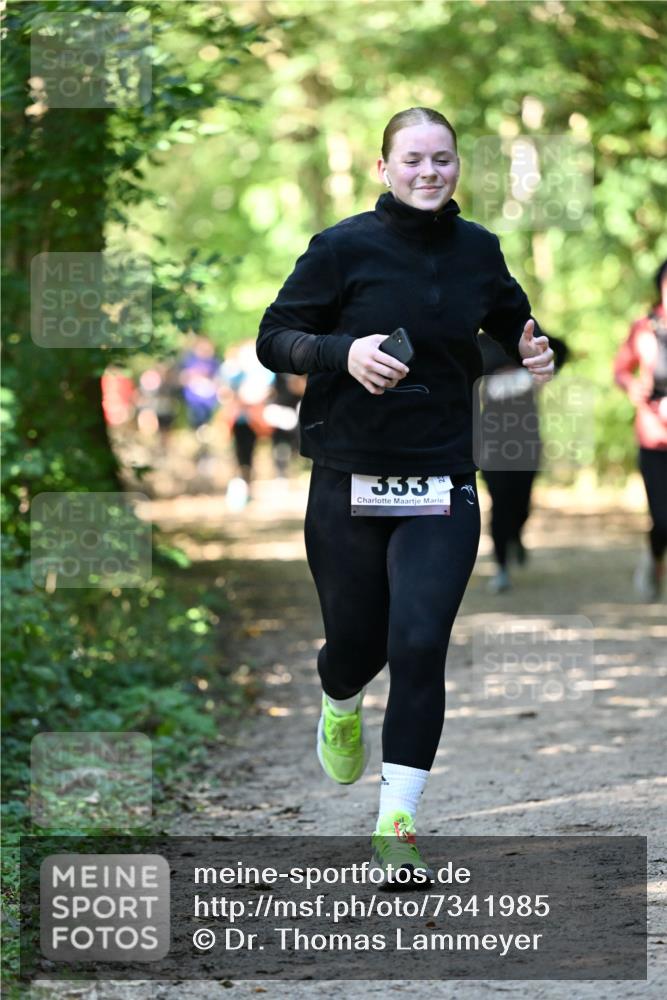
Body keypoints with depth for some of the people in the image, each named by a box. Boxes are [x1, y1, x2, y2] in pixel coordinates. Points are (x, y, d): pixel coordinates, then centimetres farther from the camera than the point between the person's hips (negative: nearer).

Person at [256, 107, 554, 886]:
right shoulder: (344, 248, -6)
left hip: (441, 481, 1)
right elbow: (273, 338, -3)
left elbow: (511, 321, 23)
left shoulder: (477, 251, 4)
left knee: (419, 646, -12)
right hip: (348, 479, -1)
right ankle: (340, 707, 49)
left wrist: (530, 350, 0)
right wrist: (343, 351, -21)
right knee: (356, 643, 10)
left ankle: (397, 823, -4)